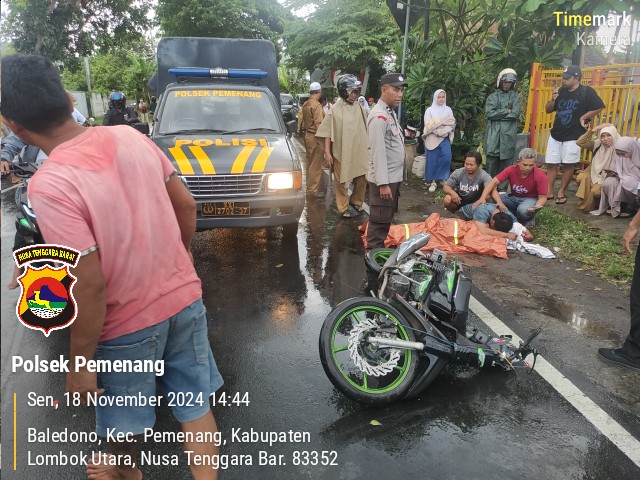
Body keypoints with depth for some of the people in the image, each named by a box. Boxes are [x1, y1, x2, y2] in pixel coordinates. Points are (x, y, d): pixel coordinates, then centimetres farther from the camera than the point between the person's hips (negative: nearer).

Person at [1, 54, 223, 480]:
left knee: (123, 419, 24)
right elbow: (186, 205, 2)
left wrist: (78, 364, -10)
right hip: (185, 297, 5)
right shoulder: (131, 137, -6)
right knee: (196, 404, 20)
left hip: (130, 324, -5)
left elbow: (90, 288, -23)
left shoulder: (49, 186, -24)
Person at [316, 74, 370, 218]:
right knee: (341, 181, 5)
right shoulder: (335, 109, -8)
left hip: (359, 150, 5)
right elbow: (328, 133, -7)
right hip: (341, 152, -4)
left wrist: (368, 146, 13)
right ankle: (344, 208, 18)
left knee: (362, 178, 9)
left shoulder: (358, 107, 5)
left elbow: (365, 128, 13)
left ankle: (356, 202, 29)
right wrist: (327, 153, -12)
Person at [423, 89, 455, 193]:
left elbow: (452, 123, 4)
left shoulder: (448, 109, 13)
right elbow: (428, 125, -5)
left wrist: (437, 124, -11)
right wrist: (443, 123, -8)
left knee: (446, 157, -15)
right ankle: (433, 182, 4)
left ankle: (443, 178, 4)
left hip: (445, 138, 2)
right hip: (433, 139, -2)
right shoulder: (429, 110, 4)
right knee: (433, 160, -2)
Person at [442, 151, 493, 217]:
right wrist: (452, 192, -34)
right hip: (459, 200, 0)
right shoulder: (458, 173, -15)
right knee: (447, 199, -29)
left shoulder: (484, 176, -22)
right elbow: (445, 187, -10)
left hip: (475, 204, 0)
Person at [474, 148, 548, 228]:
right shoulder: (511, 170, -17)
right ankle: (516, 218, -5)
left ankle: (528, 221, -1)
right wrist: (482, 198, -37)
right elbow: (494, 182, -22)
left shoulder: (540, 176, -21)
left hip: (530, 200, -3)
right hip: (514, 198, 4)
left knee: (523, 209, -39)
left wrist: (536, 207, -38)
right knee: (494, 200, -24)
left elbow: (542, 197, -14)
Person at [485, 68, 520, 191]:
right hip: (493, 134, 0)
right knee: (491, 162, -1)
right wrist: (506, 111, -4)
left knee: (506, 163, 1)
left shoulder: (515, 97, 10)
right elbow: (489, 113, -6)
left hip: (508, 135, 0)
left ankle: (502, 189, 7)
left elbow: (515, 114, -4)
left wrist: (498, 114, -3)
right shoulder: (492, 96, 10)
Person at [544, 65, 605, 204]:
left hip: (573, 136, -4)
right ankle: (549, 191, 11)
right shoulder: (561, 91, 7)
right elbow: (548, 110, 11)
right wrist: (553, 100, -7)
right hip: (555, 134, 5)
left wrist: (583, 118, -7)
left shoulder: (586, 91, -6)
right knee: (551, 164, 4)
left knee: (568, 165, 2)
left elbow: (599, 107, -6)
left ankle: (561, 192, 10)